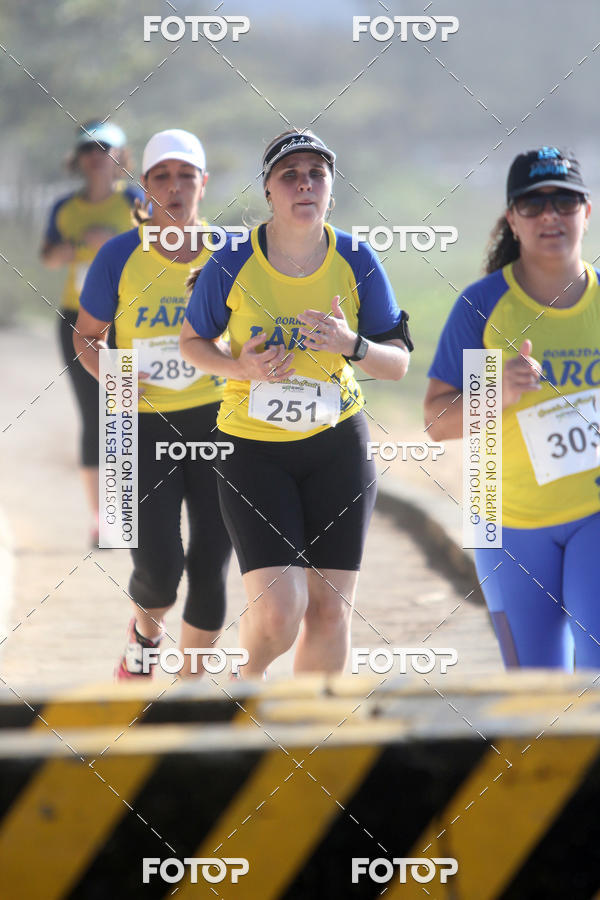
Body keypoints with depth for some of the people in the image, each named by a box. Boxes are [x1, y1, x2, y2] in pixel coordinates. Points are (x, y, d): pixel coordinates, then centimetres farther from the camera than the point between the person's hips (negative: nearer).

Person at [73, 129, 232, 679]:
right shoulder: (120, 258, -4)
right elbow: (86, 337, 6)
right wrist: (107, 373, -14)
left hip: (216, 422, 2)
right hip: (144, 426, -2)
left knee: (211, 567, -1)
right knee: (158, 567, -11)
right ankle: (146, 633, 25)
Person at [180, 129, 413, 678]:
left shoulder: (357, 262, -6)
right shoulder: (233, 264, -11)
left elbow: (399, 365, -2)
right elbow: (193, 343, 4)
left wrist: (351, 345, -23)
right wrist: (241, 367, -17)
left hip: (337, 444, 2)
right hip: (253, 445, -2)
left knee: (331, 611, 2)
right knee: (278, 613, -14)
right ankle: (252, 670, 22)